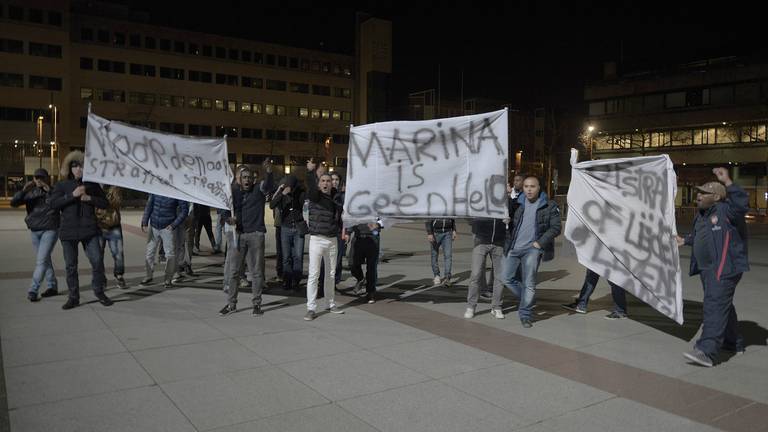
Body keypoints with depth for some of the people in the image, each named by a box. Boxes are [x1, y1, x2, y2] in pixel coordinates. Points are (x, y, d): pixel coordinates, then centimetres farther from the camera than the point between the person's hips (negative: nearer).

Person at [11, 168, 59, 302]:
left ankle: (33, 291, -9)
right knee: (45, 260, 12)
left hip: (50, 230, -5)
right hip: (34, 231, 5)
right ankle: (52, 287, 22)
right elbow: (13, 203, -3)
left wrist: (49, 191, -28)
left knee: (41, 260, -10)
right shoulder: (30, 193, 7)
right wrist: (23, 190, -19)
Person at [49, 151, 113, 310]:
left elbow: (105, 203, 9)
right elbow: (53, 203, -8)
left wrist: (90, 198, -8)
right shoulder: (62, 185, 5)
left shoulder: (92, 185, 8)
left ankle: (99, 291, 14)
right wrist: (72, 195, -17)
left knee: (97, 260, -6)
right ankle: (73, 297, 16)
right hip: (68, 230, 0)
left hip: (89, 229, 0)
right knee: (71, 266, 5)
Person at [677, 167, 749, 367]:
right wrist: (685, 241, 21)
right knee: (723, 305, 22)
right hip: (707, 268, 10)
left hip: (724, 268, -10)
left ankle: (706, 351, -22)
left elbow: (742, 203, -34)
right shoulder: (700, 215, 15)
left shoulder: (725, 210, -12)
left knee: (715, 305, -16)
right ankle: (734, 343, 38)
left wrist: (727, 182, -38)